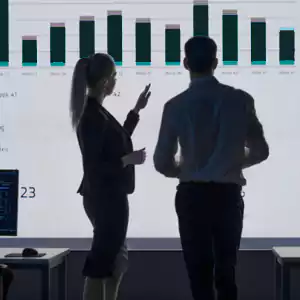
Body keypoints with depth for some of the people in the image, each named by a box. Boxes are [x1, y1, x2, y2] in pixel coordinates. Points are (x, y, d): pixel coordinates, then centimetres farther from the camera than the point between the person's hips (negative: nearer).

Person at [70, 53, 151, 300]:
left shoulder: (94, 111, 10)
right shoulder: (93, 115, -20)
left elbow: (117, 142, 22)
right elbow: (92, 165, -24)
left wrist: (137, 110, 21)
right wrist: (128, 160, -14)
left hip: (109, 196, 10)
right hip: (105, 197, -10)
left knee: (114, 260, 20)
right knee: (100, 264, -2)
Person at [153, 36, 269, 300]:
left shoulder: (175, 106, -6)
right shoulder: (240, 99, -3)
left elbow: (162, 163, -2)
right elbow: (260, 151, 5)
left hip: (192, 195, -1)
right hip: (228, 195, 1)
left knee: (200, 272, 8)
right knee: (226, 271, 15)